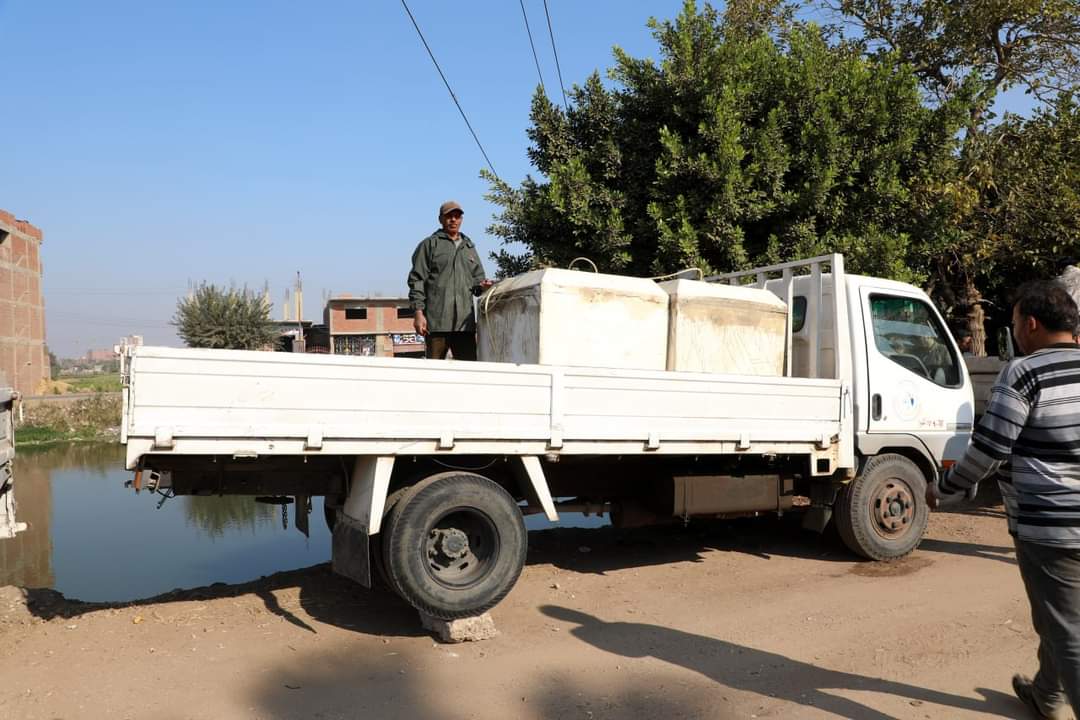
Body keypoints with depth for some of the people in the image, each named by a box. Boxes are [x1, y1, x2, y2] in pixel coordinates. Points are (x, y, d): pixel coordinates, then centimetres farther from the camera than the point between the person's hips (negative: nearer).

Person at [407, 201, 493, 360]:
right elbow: (417, 280, 1)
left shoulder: (469, 247, 23)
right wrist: (418, 312, -9)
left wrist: (481, 286, -2)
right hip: (436, 319, -4)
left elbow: (477, 277, 23)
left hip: (465, 321, 4)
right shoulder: (430, 244, 8)